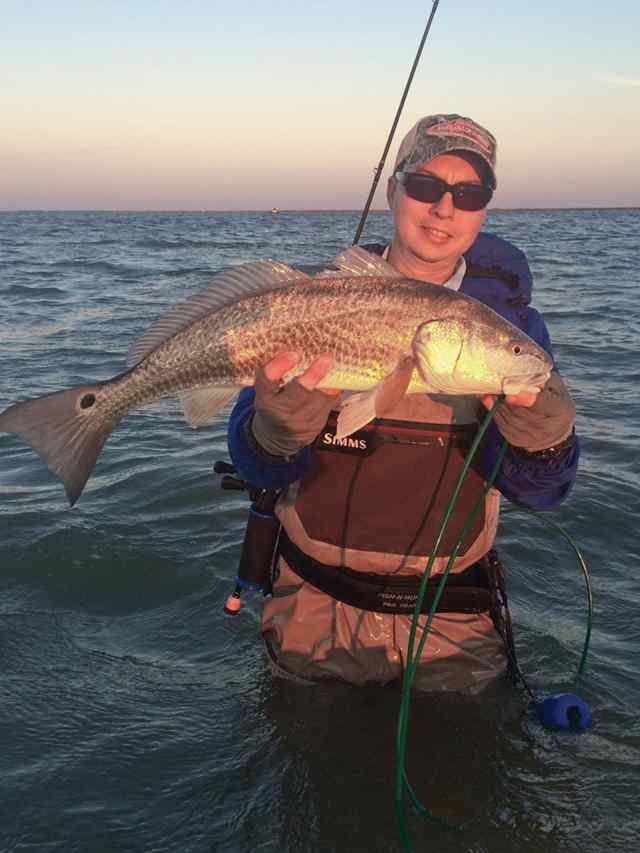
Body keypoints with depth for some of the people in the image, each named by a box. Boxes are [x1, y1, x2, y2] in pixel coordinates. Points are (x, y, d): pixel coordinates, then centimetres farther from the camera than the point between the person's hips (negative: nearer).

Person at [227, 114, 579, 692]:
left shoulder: (509, 320, -6)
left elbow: (540, 491, -13)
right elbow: (260, 470, -12)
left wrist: (537, 419, -34)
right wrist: (282, 416, -34)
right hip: (317, 609, 0)